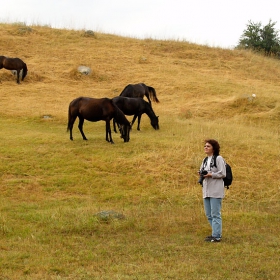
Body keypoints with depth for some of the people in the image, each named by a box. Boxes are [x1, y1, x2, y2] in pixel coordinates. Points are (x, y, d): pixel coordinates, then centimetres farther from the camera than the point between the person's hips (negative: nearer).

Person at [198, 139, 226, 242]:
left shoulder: (218, 159, -7)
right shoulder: (205, 160, 18)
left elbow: (222, 174, -12)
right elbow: (202, 171, 23)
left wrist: (210, 175, -18)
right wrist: (201, 175, 1)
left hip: (216, 191, -8)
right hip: (206, 190, 8)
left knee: (215, 214, -7)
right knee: (209, 214, 12)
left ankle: (216, 236, -2)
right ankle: (216, 233, 24)